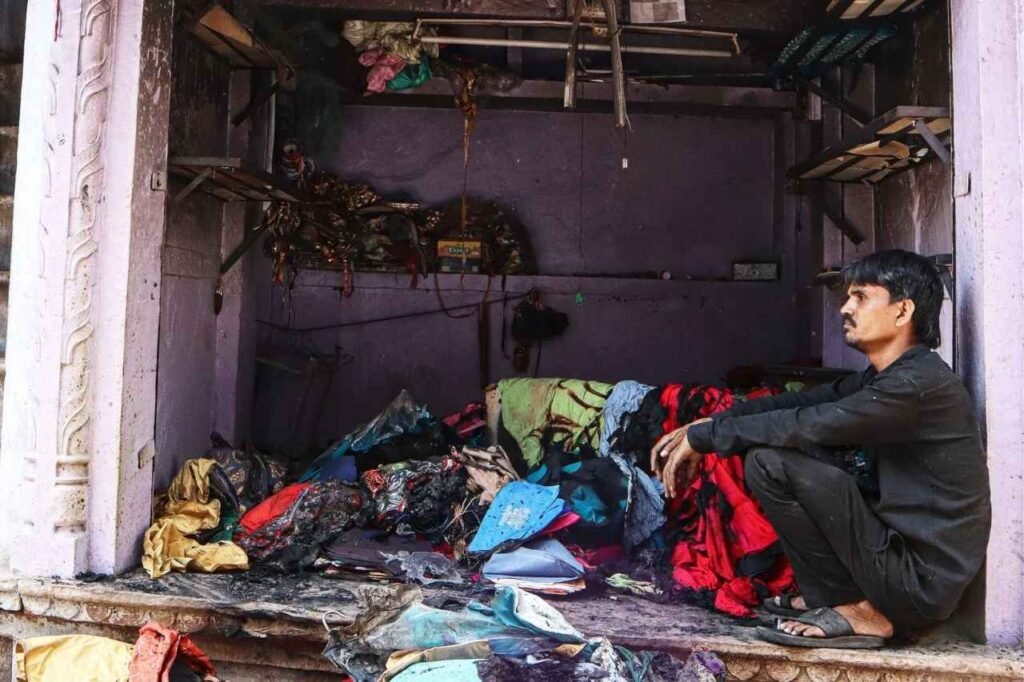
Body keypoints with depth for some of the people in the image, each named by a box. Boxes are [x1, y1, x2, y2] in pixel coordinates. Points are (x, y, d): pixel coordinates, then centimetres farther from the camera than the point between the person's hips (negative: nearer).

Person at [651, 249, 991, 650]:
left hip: (921, 582, -9)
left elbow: (806, 425, -24)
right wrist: (702, 426, -2)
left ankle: (857, 612, -7)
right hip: (902, 547, 9)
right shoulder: (882, 377, 10)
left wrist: (703, 437, -14)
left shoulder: (919, 383, -19)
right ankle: (833, 593, 11)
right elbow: (798, 403, 8)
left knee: (769, 461, -18)